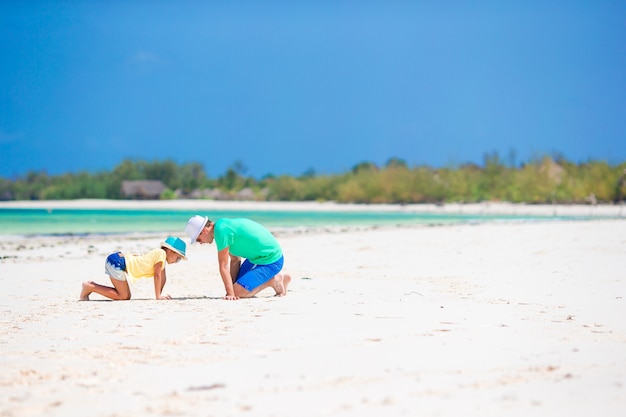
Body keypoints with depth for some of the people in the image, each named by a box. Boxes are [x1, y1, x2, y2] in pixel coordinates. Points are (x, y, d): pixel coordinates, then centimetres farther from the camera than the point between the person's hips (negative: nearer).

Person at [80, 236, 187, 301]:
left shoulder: (156, 253, 18)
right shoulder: (161, 253, -11)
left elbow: (162, 277, 19)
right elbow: (157, 275, -13)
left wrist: (160, 294, 12)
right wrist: (158, 296, -9)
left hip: (118, 260, 10)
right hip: (117, 262, -10)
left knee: (126, 296, 12)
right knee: (123, 296, -8)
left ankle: (91, 285, 11)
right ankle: (89, 287, -8)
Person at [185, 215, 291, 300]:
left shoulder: (221, 230, -22)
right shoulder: (224, 225, 8)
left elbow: (223, 266, -18)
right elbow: (235, 260, 10)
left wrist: (230, 293, -17)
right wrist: (231, 289, 6)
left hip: (270, 260, -10)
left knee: (239, 292, -15)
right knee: (235, 288, 14)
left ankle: (274, 280, 0)